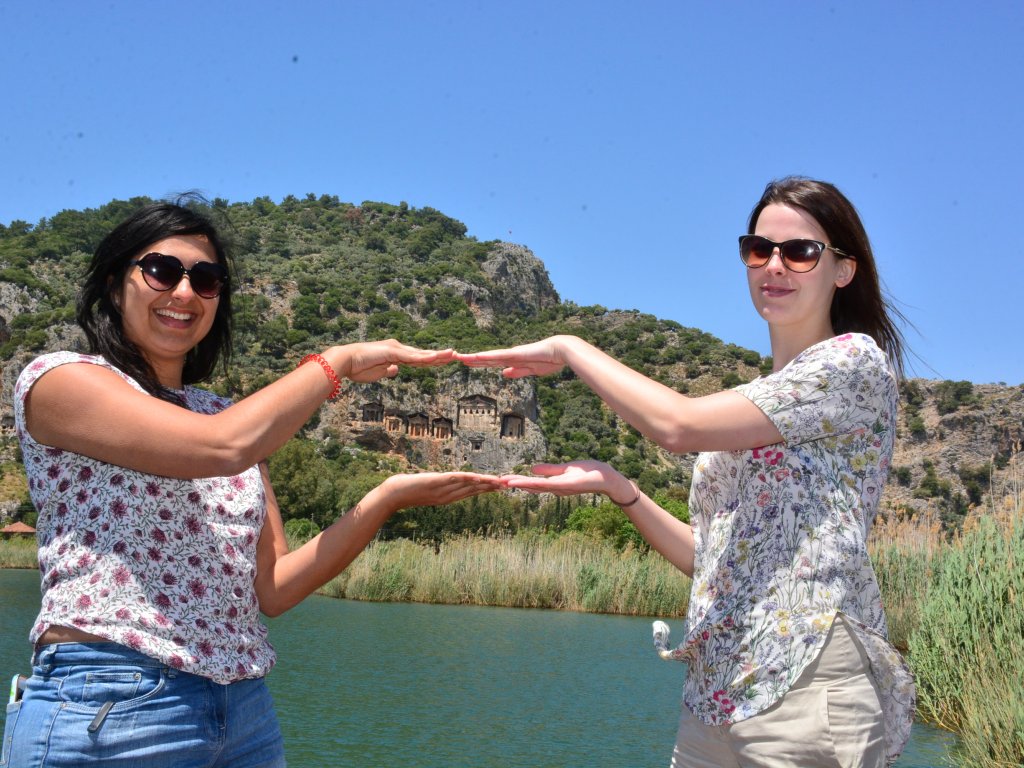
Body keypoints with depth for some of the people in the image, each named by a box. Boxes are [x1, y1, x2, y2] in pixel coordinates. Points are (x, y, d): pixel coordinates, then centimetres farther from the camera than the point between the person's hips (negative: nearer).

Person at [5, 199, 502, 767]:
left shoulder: (228, 416, 14)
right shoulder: (57, 380, -4)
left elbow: (268, 589, 7)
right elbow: (223, 447, -20)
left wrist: (385, 499, -4)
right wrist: (339, 361, -7)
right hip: (105, 713, -6)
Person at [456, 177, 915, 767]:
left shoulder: (855, 361, -6)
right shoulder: (758, 400, 18)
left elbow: (678, 425, -16)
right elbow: (716, 559, 14)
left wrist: (571, 349, -5)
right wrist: (616, 487, 2)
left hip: (808, 684, -7)